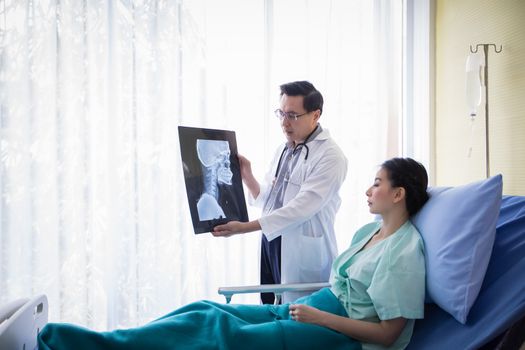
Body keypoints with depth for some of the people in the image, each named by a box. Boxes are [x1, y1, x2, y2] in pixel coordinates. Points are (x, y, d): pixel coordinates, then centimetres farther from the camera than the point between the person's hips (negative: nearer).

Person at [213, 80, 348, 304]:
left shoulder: (330, 156, -12)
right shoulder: (283, 150, 12)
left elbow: (301, 207, -22)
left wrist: (245, 227, -26)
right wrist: (247, 176, -1)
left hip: (303, 255, -7)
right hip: (270, 245, 7)